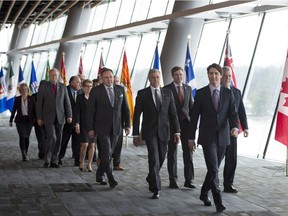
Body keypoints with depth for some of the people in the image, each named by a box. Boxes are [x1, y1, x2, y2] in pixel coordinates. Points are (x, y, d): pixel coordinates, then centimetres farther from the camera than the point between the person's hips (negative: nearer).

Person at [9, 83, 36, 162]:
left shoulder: (31, 99, 0)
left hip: (29, 120, 1)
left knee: (27, 137, 5)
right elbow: (14, 110, 8)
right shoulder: (17, 99, 2)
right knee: (22, 137, -13)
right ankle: (24, 155, -16)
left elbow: (35, 110, 2)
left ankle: (25, 155, 18)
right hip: (20, 120, -1)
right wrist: (11, 120, 10)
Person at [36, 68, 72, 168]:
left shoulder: (63, 87, 9)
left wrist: (69, 115, 0)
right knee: (51, 137, -14)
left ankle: (54, 161, 12)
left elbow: (67, 102, 9)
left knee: (58, 139, 3)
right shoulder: (43, 86, 2)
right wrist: (39, 117, -3)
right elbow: (39, 103, 1)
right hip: (48, 117, -3)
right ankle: (47, 160, 1)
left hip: (60, 117, 3)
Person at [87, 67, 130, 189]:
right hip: (102, 127, -4)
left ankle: (99, 175, 26)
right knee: (107, 153, -12)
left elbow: (125, 108, 10)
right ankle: (111, 179, -8)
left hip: (116, 128, 4)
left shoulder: (120, 89, 6)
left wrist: (127, 125, 4)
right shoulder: (96, 91, -5)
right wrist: (90, 129, -5)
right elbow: (90, 111, -3)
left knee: (108, 153, 9)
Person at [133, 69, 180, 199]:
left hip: (163, 131, 3)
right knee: (154, 159, -11)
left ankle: (151, 179, 37)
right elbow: (136, 115, 1)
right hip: (149, 131, -3)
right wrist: (136, 134, -3)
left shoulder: (167, 93, 8)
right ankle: (156, 189, -6)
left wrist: (177, 131, 1)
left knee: (161, 158, 11)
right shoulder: (142, 94, 1)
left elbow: (173, 113, 7)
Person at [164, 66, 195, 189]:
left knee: (188, 152, 1)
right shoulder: (167, 89, -2)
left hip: (186, 123, 4)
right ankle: (173, 180, 13)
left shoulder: (188, 88, 11)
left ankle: (188, 180, 6)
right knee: (172, 152, 5)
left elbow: (191, 106, 12)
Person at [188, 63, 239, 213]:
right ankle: (218, 201, -9)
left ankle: (204, 193, 33)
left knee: (214, 169, 13)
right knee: (213, 169, -11)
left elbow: (232, 113, 1)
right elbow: (194, 116, 2)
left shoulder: (228, 93, 5)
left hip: (223, 137, 3)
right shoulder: (201, 93, -1)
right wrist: (191, 137, 1)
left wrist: (235, 127, -21)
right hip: (207, 137, -3)